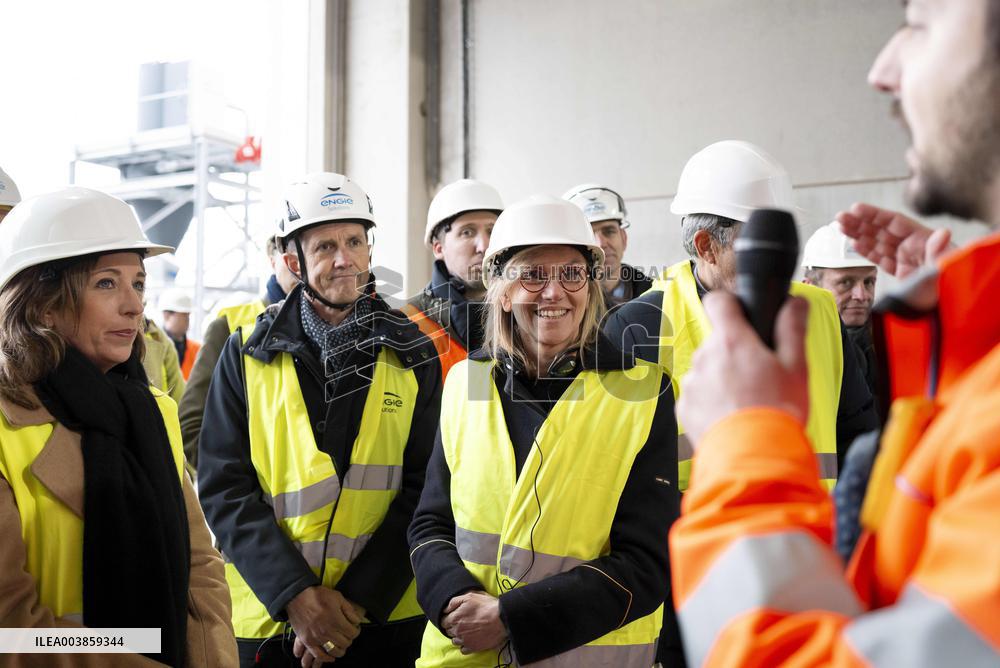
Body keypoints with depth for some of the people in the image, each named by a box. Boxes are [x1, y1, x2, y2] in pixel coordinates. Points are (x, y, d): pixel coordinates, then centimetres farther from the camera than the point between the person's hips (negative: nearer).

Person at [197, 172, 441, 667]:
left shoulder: (413, 357, 1)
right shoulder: (246, 354, 0)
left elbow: (423, 490, -4)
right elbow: (223, 488, -4)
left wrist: (359, 599, -13)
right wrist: (294, 595, -14)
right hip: (266, 621, 0)